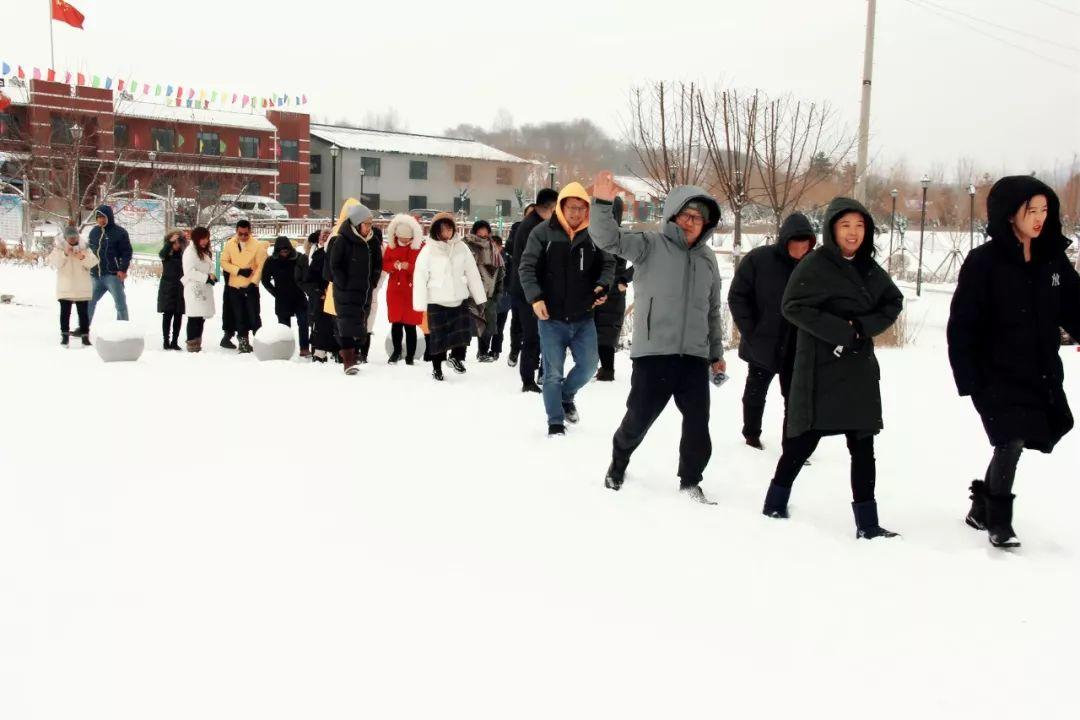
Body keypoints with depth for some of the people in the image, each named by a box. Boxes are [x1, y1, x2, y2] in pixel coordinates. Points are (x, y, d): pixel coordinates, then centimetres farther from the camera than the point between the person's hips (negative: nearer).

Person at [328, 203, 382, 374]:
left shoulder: (373, 242, 8)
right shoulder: (342, 241, -9)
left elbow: (378, 264, 19)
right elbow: (334, 266, -8)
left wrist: (372, 282, 9)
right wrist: (344, 284, -11)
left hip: (365, 293, 6)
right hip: (346, 293, -6)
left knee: (360, 327, 9)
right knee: (348, 326, -12)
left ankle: (353, 358, 20)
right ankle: (348, 362, -14)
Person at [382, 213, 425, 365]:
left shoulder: (420, 247, -5)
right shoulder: (391, 246, 5)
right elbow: (384, 264, 6)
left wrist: (409, 266, -23)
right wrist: (394, 265, -15)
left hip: (413, 290, -3)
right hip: (395, 289, 3)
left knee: (410, 324, -2)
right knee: (396, 322, 8)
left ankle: (410, 356, 7)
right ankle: (396, 351, 25)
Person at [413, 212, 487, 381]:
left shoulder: (461, 247, 0)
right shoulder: (428, 250, -7)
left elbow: (472, 273, 4)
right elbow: (420, 277, -9)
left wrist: (480, 299, 3)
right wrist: (420, 305, -13)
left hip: (459, 299, 2)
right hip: (436, 301, -2)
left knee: (463, 331, -2)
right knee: (436, 336, 4)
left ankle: (456, 357, 26)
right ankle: (436, 367, 24)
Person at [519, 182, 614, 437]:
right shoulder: (543, 232, -6)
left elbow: (608, 264, 10)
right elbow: (527, 267, -6)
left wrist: (603, 285, -9)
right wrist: (535, 297, -18)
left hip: (583, 318, 3)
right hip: (551, 318, -2)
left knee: (589, 364, 8)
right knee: (553, 372, 3)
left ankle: (567, 395, 37)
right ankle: (555, 422, 17)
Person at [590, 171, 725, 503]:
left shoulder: (707, 258, 12)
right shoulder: (650, 245, -3)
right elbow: (608, 239, -19)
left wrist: (716, 351, 24)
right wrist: (603, 203, -37)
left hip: (695, 355, 4)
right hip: (653, 352, -4)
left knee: (698, 423, 5)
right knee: (639, 417, 6)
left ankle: (690, 482, 24)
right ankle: (619, 462, 34)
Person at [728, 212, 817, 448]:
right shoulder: (758, 259, -12)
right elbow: (737, 297, -9)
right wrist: (750, 332, -13)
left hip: (797, 349, 2)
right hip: (762, 345, -1)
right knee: (756, 392, 16)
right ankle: (751, 435, 36)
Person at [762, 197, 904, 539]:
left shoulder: (869, 269, 9)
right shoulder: (815, 264, -9)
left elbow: (893, 302, 14)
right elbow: (793, 306, -15)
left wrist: (864, 326, -6)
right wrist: (842, 331, -19)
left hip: (859, 370, 6)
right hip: (820, 370, -5)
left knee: (863, 447, 5)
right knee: (804, 441, 3)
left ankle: (867, 522, 11)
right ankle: (776, 503, 22)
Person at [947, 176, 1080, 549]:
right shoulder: (984, 261, -11)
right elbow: (962, 325, -11)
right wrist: (968, 376, -14)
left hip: (1041, 374, 5)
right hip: (998, 375, -5)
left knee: (1014, 443, 12)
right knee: (1011, 441, -10)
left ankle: (983, 506, 34)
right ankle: (998, 519, 10)